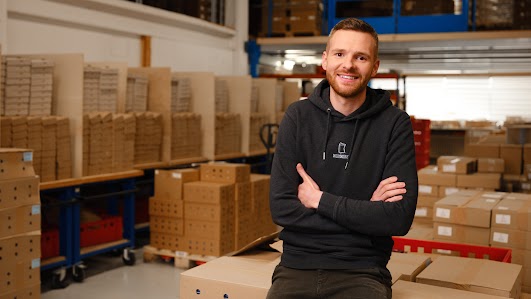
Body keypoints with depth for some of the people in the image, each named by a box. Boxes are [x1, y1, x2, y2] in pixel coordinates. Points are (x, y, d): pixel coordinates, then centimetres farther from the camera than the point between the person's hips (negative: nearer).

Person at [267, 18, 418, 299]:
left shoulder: (395, 123, -4)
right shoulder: (298, 117, 0)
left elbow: (400, 217, -11)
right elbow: (280, 208, -6)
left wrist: (319, 200, -10)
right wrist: (364, 211, -11)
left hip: (362, 271, -1)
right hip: (298, 265, 2)